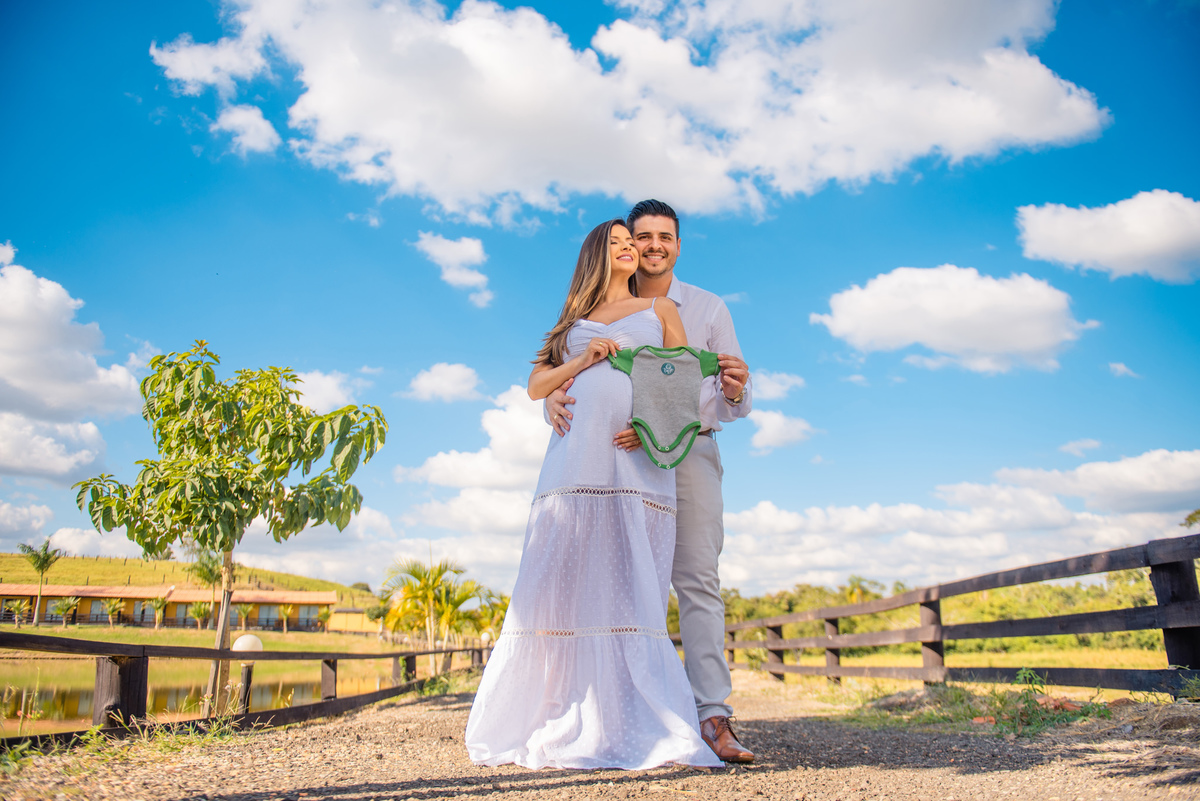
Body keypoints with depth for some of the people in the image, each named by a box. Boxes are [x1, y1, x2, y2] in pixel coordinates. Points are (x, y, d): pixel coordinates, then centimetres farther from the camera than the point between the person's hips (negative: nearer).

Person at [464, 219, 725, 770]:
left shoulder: (659, 310, 23)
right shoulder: (575, 322, 27)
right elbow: (536, 386, 19)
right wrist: (581, 362, 1)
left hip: (641, 460, -1)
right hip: (578, 454, 1)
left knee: (630, 591, -7)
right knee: (566, 584, -5)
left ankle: (635, 729, -4)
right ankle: (559, 723, 1)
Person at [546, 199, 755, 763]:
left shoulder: (708, 309, 8)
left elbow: (732, 404, 6)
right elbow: (566, 370, 6)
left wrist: (736, 392, -18)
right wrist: (554, 396, -17)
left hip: (690, 452, -1)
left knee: (697, 580, -8)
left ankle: (713, 717, -7)